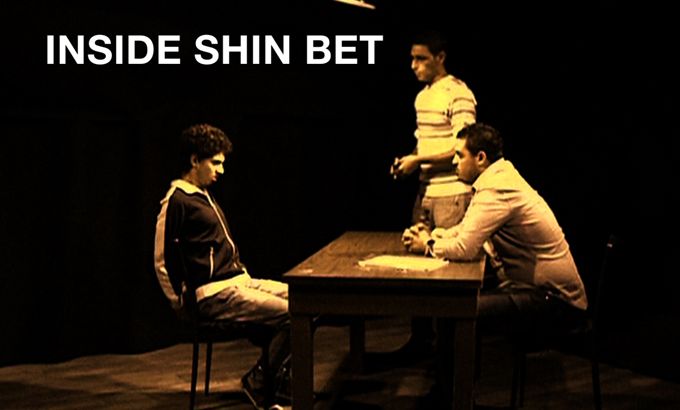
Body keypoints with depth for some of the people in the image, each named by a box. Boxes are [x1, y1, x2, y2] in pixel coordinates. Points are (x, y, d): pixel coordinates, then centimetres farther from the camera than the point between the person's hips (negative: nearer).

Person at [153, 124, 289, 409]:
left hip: (240, 281, 10)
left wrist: (244, 273, 17)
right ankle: (258, 382, -4)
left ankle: (280, 376, 8)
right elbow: (162, 260, -12)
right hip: (215, 293, -10)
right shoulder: (176, 201, -11)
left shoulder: (204, 196, 20)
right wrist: (181, 303, -7)